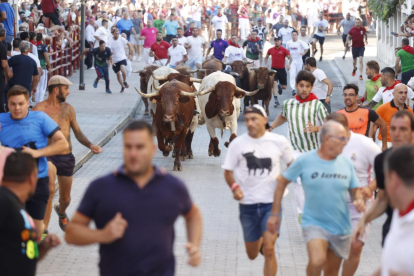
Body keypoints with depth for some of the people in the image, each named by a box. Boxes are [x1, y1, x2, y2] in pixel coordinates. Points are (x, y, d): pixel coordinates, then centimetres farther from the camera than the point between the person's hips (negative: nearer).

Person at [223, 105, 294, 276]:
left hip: (271, 203, -2)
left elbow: (292, 164, 12)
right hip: (247, 204, 2)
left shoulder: (279, 142, -3)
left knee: (268, 250, -16)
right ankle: (261, 240, 51)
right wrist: (234, 187, -16)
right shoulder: (238, 144, -4)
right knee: (252, 254, 14)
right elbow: (228, 171, 3)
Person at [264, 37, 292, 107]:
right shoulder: (271, 50, 3)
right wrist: (266, 65, 2)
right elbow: (266, 57, 17)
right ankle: (276, 101, -8)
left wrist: (289, 64, -26)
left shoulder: (284, 50, -5)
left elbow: (290, 58, -6)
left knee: (284, 87, 6)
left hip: (282, 70, -1)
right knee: (274, 84, -11)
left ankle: (280, 86, 44)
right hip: (274, 69, 1)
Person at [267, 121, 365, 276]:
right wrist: (275, 214, 1)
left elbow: (355, 190, 12)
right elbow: (282, 182, 2)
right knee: (317, 262, -29)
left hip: (341, 227, 4)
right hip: (314, 223, -4)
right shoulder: (305, 161, -8)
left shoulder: (346, 163, 1)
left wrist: (359, 200, -13)